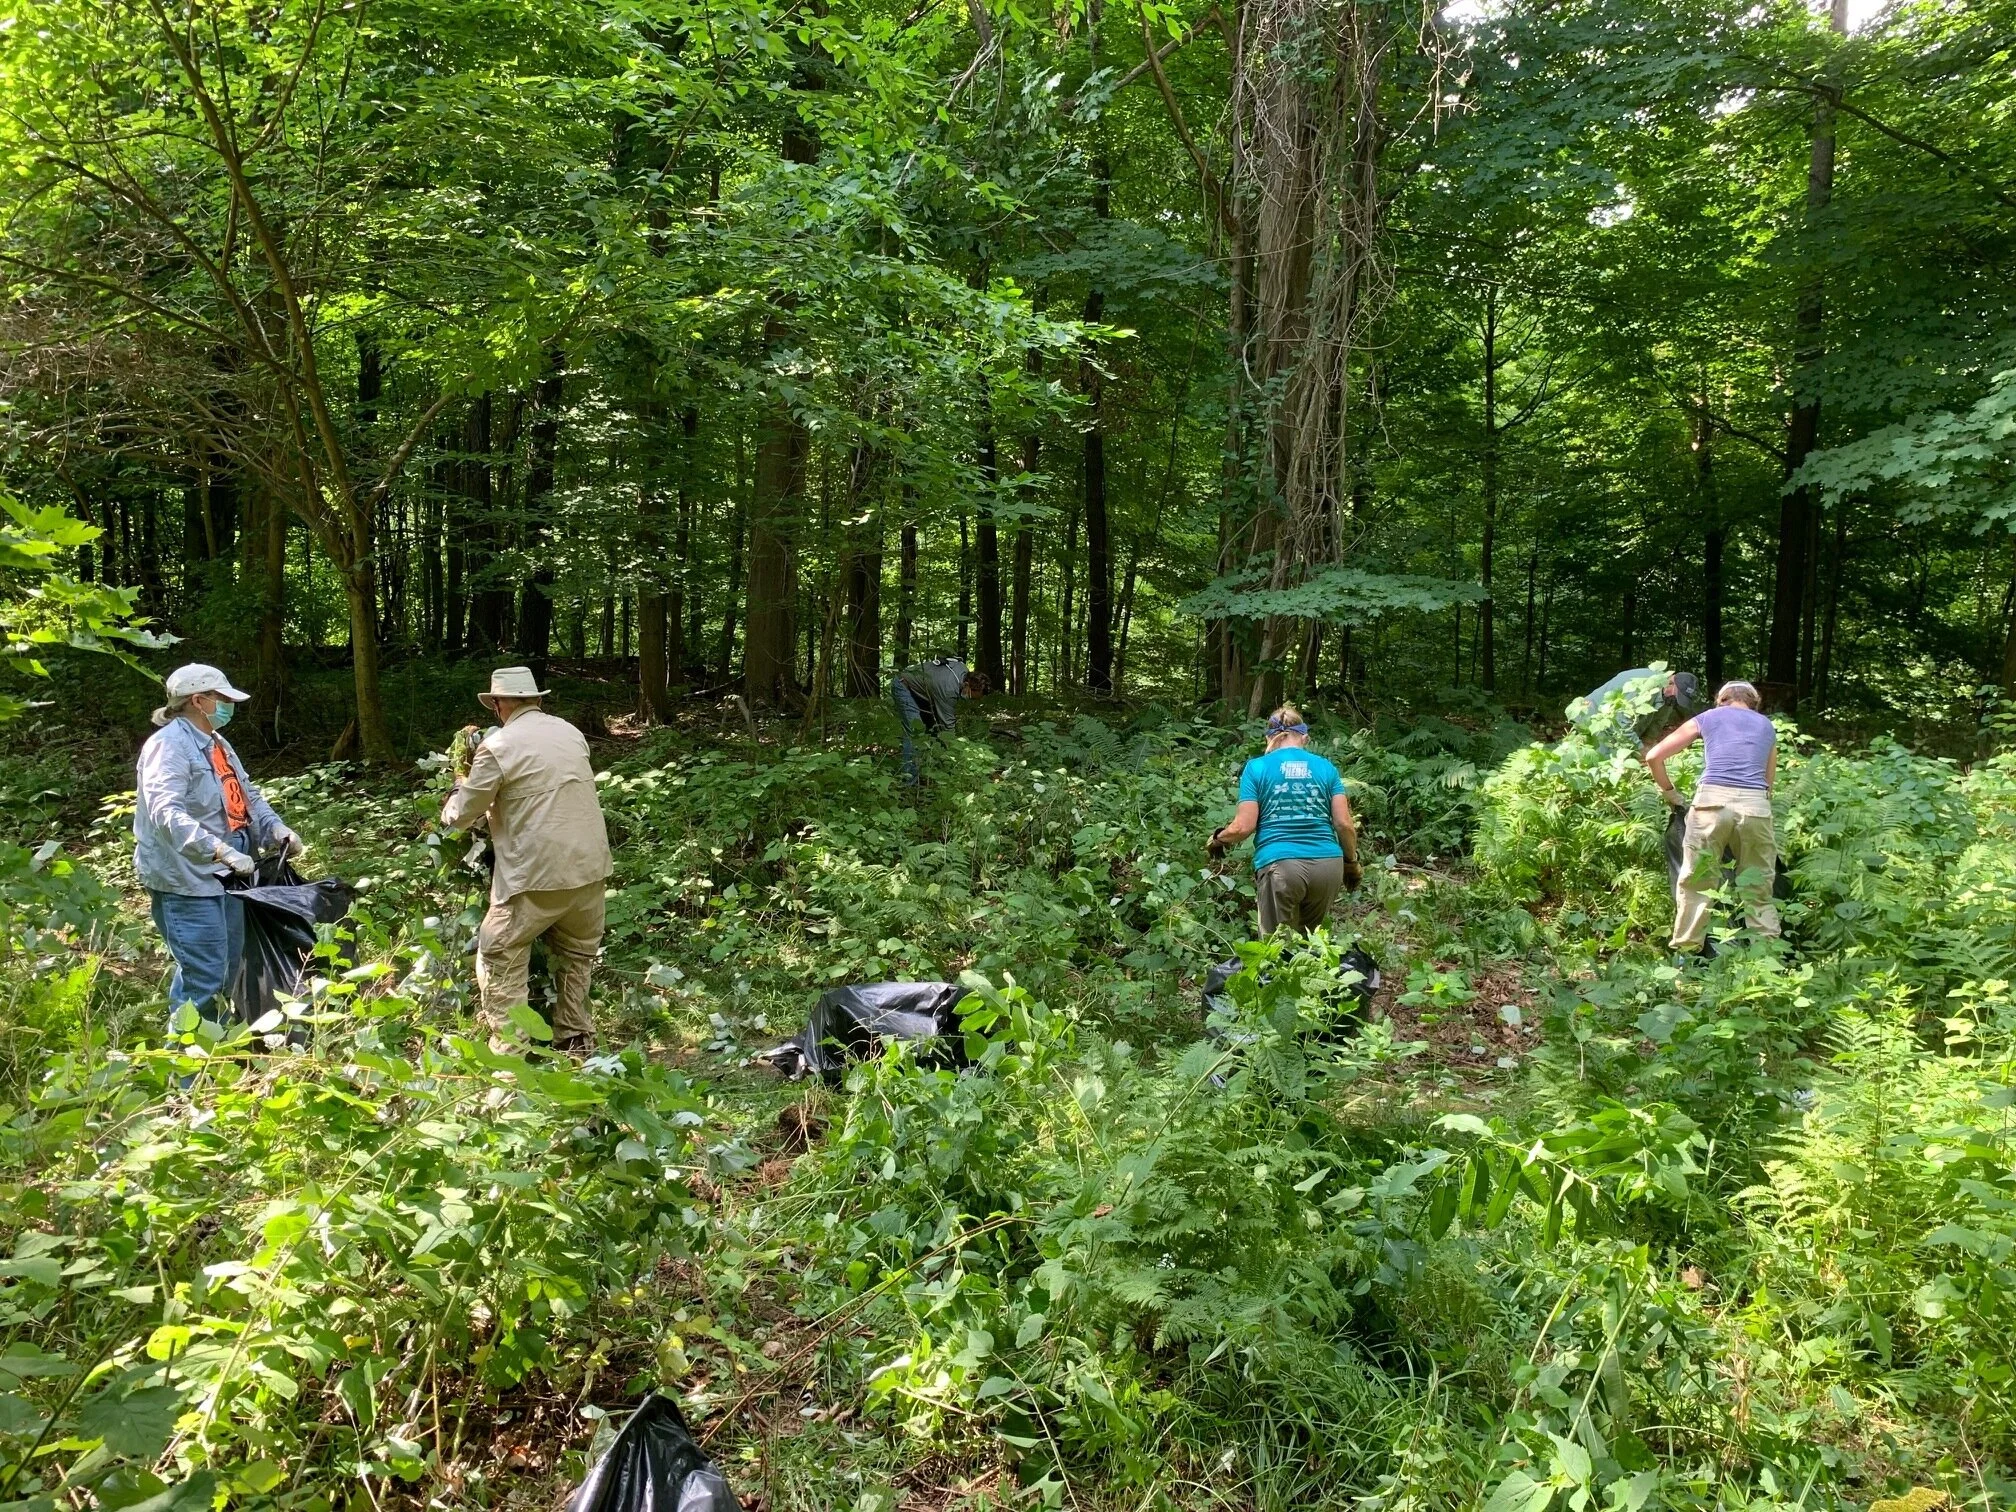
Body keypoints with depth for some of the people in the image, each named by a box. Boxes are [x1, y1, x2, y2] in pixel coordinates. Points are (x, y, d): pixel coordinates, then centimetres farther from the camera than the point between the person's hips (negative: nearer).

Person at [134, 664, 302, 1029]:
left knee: (229, 968, 18)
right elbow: (167, 813, -28)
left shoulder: (217, 745, 17)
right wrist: (221, 851, -37)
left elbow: (248, 796, 23)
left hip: (222, 877, 10)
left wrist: (277, 829, 3)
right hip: (185, 881, -10)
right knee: (204, 976, -11)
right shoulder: (169, 745, -15)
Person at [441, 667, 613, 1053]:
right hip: (590, 866, 6)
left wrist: (457, 792, 23)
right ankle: (577, 1038, 30)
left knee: (499, 959, 8)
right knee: (577, 952, 24)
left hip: (538, 874, -6)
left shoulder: (498, 746, -7)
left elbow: (461, 816, 0)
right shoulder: (570, 732, 10)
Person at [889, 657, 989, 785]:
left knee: (932, 726, 7)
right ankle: (909, 779, -18)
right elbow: (948, 723, -31)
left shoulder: (963, 668, -11)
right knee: (914, 731, -19)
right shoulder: (949, 690, -37)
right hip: (903, 687, -10)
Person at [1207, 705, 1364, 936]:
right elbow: (1344, 824, 6)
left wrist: (1218, 840, 18)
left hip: (1280, 865, -3)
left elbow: (1244, 826, -2)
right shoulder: (1326, 767, 11)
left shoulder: (1257, 767, 4)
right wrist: (1352, 862, 21)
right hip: (1327, 864, 3)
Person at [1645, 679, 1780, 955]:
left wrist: (1668, 790, 28)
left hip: (1712, 801, -1)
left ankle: (1686, 955, 7)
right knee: (1758, 890, 11)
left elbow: (1653, 756, 17)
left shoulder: (1707, 718, 19)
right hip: (1755, 805, 2)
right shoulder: (1767, 726, 25)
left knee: (1696, 884, 6)